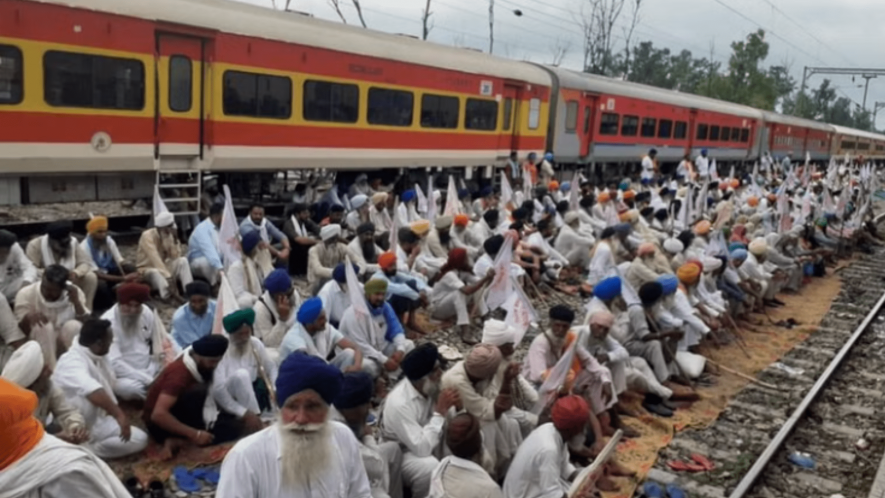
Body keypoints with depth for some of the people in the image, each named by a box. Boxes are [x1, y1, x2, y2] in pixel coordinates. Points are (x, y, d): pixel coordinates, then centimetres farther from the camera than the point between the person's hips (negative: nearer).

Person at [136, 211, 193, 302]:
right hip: (147, 270, -5)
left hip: (163, 267, 5)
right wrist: (168, 277, -42)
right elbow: (155, 259, -33)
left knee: (183, 261, -21)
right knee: (155, 273, -39)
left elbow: (176, 256, -12)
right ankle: (173, 295, -59)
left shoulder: (169, 235, -3)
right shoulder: (147, 236, -21)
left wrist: (174, 240, -24)